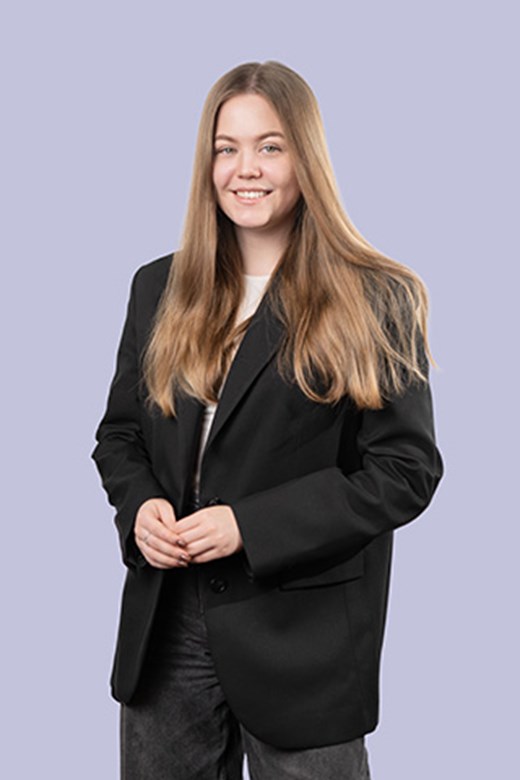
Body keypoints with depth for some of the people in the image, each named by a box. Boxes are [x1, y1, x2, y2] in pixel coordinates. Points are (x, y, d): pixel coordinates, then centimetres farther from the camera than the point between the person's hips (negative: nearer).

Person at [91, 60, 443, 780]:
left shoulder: (378, 301, -8)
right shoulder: (159, 289, 7)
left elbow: (406, 469, -11)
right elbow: (119, 432, 14)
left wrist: (250, 526, -18)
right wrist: (139, 506, -8)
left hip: (304, 635, -4)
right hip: (165, 631, 4)